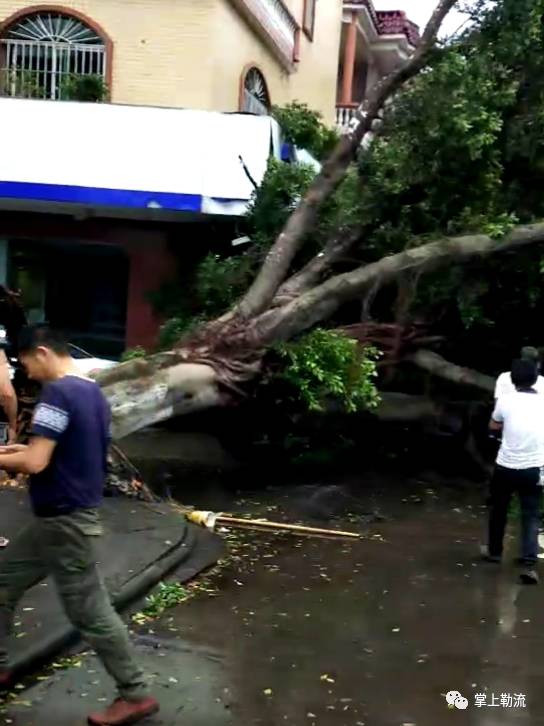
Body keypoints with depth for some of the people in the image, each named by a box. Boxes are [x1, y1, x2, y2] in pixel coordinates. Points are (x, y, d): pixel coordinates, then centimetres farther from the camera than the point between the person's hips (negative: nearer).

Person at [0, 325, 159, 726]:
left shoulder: (58, 393, -21)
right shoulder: (94, 392, 8)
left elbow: (34, 464, -25)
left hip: (64, 520, -10)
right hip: (64, 515, 10)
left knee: (89, 611, 0)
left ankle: (136, 694, 11)